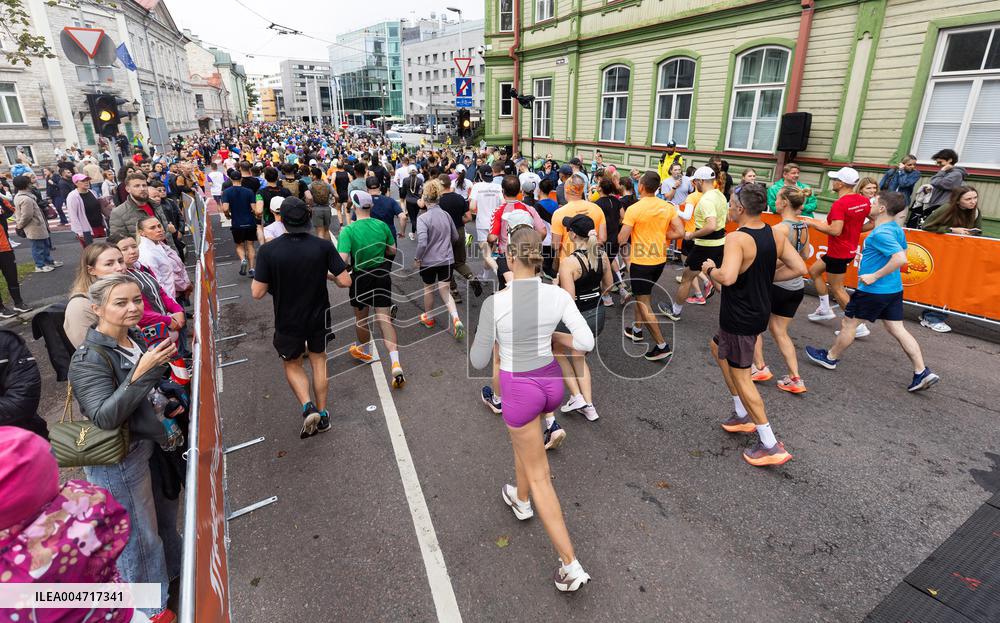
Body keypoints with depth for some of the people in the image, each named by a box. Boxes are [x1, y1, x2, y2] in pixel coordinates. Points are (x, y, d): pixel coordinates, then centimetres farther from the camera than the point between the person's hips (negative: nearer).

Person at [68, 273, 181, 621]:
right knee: (138, 535, 11)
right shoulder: (88, 360, -21)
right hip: (120, 461, -7)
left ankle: (171, 569, 51)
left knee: (164, 514, 26)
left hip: (153, 445, 7)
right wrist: (140, 372, -38)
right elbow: (105, 416, -30)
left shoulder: (138, 339, -1)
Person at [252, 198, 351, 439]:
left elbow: (258, 293, -15)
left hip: (288, 321, -1)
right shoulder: (324, 246, -15)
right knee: (319, 361, 20)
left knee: (292, 365, 21)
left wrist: (255, 277, 6)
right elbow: (345, 281, -15)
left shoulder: (268, 250, -18)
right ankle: (322, 415, 27)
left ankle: (308, 406, 0)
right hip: (319, 317, 2)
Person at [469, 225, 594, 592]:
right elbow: (586, 344, -12)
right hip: (551, 383, 5)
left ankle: (571, 566, 14)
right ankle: (521, 501, 59)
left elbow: (479, 361, -13)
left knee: (539, 477, 10)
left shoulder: (495, 303, -23)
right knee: (522, 438, 36)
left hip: (520, 390, -5)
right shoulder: (559, 295, -13)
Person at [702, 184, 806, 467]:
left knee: (740, 377, 3)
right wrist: (765, 278, 10)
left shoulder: (737, 238, -25)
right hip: (760, 310, 9)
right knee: (718, 347, 28)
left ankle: (771, 446, 10)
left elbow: (727, 277, -40)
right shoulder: (776, 234, 0)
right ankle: (743, 415, 35)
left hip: (740, 317, -9)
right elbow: (800, 268, 1)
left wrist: (710, 269, -19)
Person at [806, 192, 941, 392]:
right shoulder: (896, 229, 8)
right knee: (898, 329, 11)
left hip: (873, 290, -9)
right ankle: (922, 372, 10)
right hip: (894, 289, 9)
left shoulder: (880, 233, -22)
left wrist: (875, 276, -24)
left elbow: (901, 259, -31)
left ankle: (830, 358, 25)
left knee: (848, 324, 9)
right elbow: (900, 253, 23)